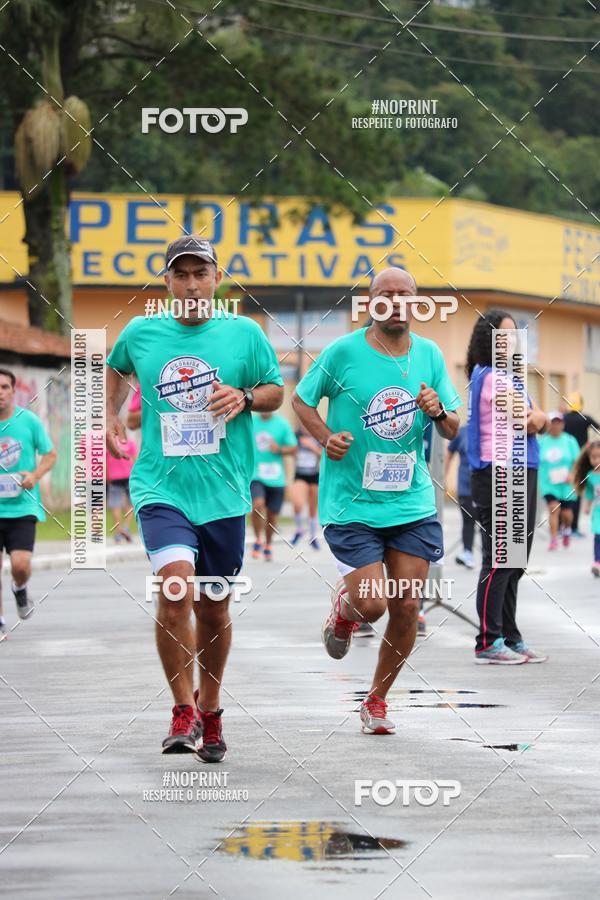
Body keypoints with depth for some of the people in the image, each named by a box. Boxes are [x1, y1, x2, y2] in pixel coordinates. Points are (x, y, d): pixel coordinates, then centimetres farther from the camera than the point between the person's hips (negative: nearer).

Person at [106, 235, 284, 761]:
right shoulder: (140, 333, 5)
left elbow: (276, 391, 9)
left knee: (214, 607, 11)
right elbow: (117, 369, 27)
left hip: (223, 494, 1)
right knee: (176, 585, -23)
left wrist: (245, 397, -11)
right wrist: (111, 416, 15)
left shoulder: (244, 333, 1)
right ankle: (183, 711, -12)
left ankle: (210, 710, 32)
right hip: (161, 488, -1)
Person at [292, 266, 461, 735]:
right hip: (352, 503, -3)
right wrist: (325, 436, -11)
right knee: (372, 605, -11)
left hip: (413, 502, 3)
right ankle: (343, 607, 28)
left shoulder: (430, 355, 4)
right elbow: (302, 400, 7)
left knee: (406, 608, 0)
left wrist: (439, 411, -12)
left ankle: (377, 701, 21)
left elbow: (453, 429, 10)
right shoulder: (344, 352, -6)